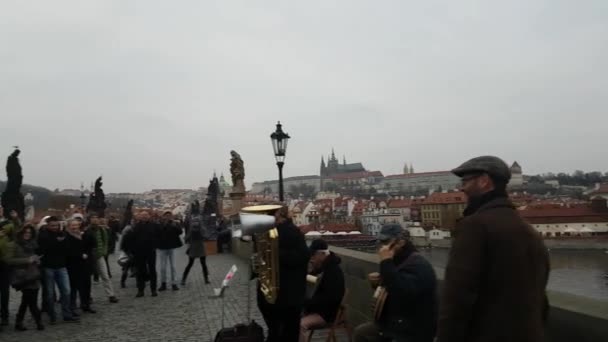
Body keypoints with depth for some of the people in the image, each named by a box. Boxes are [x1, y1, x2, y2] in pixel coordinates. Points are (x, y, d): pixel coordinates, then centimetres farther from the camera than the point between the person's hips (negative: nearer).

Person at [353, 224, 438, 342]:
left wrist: (386, 262, -33)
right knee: (360, 332, 16)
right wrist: (377, 283, 0)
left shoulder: (418, 264, -22)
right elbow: (389, 289, 23)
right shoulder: (398, 261, 9)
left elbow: (401, 293, -37)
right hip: (394, 322, 10)